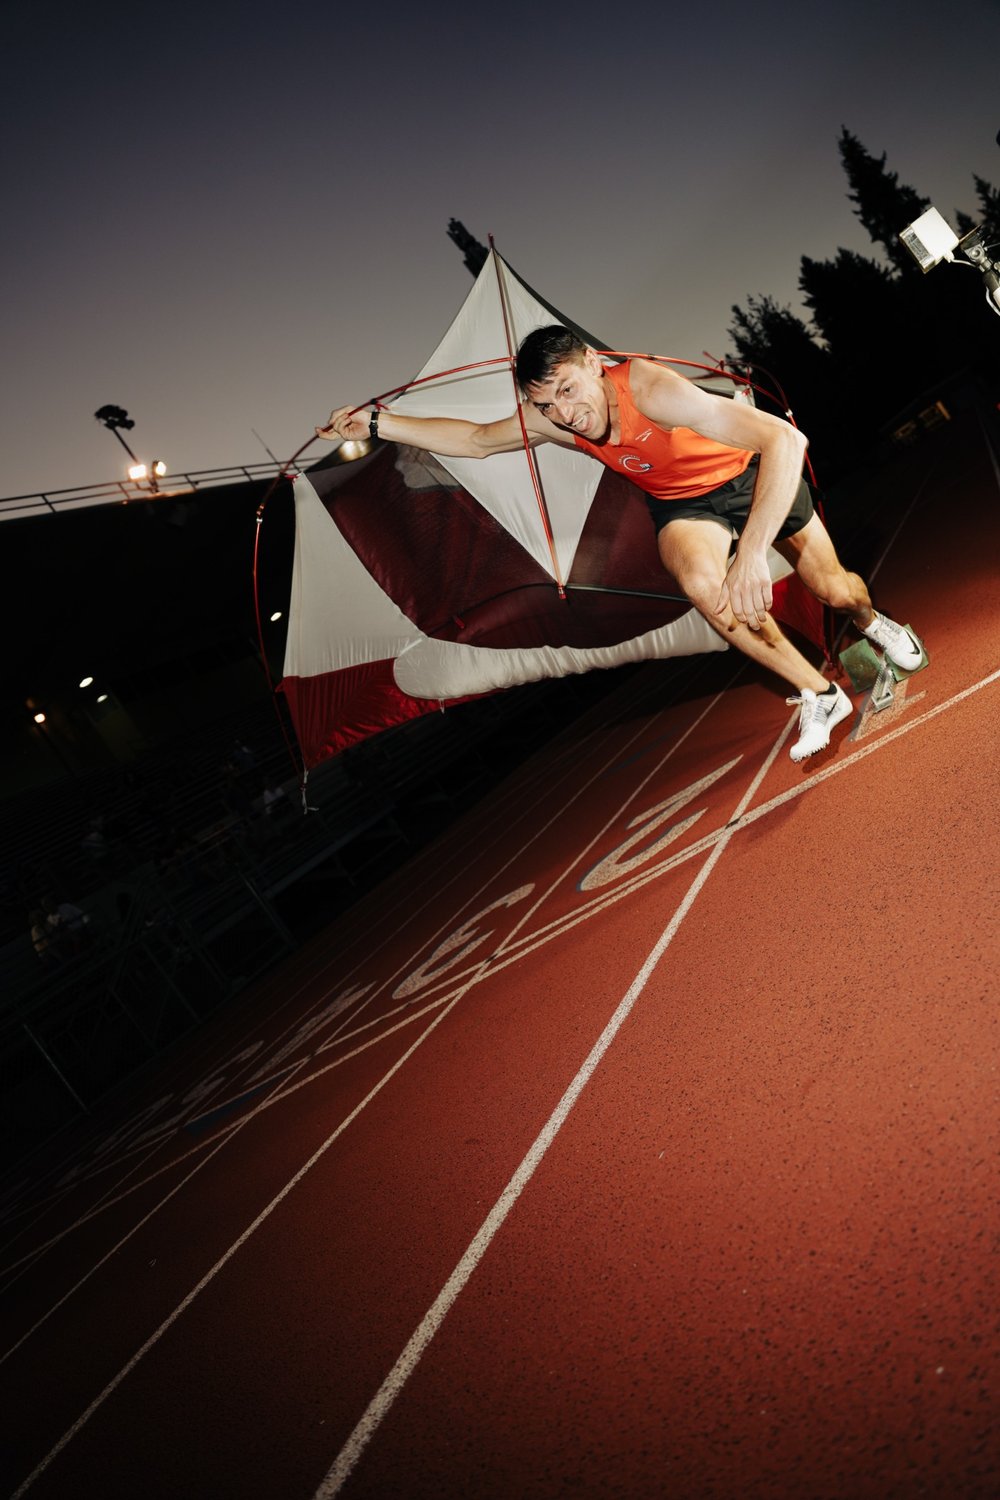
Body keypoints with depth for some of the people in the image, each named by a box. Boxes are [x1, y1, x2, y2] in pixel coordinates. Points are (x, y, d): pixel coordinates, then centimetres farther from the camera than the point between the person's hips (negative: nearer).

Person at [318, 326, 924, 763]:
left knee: (833, 587, 1)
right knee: (703, 581, -29)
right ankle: (818, 695, -11)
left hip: (749, 476, -3)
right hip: (680, 504, 3)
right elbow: (475, 440, -2)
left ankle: (873, 620, 44)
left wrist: (752, 553, -57)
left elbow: (786, 440, -47)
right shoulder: (550, 419, -22)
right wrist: (377, 423, -8)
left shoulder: (651, 389, -40)